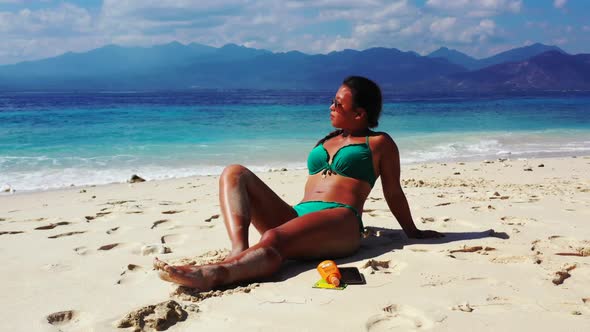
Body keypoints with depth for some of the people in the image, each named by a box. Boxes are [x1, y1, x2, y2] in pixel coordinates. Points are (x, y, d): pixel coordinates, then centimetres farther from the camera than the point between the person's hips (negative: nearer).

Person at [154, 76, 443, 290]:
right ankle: (239, 249, -37)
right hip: (296, 217, 7)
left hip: (340, 224, -7)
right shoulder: (327, 140, 30)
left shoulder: (379, 143, 11)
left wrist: (413, 233, 18)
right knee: (235, 173, -10)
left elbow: (394, 193, 15)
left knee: (273, 239, -38)